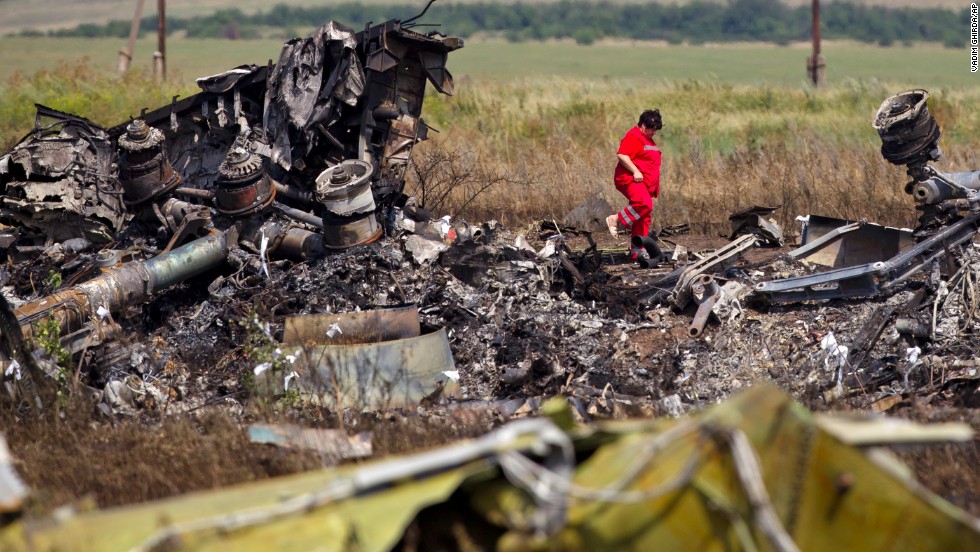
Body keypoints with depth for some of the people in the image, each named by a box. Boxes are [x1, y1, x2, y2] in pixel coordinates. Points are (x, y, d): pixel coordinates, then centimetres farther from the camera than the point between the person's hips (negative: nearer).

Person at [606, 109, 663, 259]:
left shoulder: (648, 140, 25)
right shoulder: (633, 137, -8)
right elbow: (622, 155, -21)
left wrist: (655, 188, 30)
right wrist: (635, 171, -27)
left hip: (645, 184, 10)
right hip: (631, 180, -10)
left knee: (643, 219, 6)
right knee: (644, 204, -33)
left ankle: (637, 251, 8)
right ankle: (615, 219, -22)